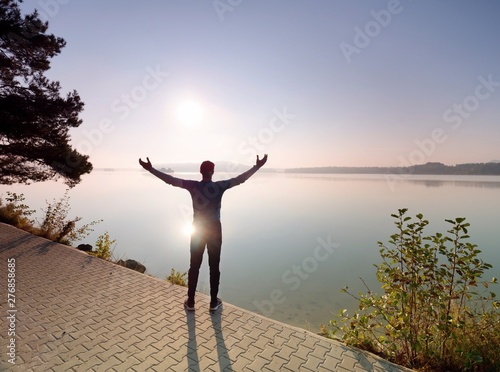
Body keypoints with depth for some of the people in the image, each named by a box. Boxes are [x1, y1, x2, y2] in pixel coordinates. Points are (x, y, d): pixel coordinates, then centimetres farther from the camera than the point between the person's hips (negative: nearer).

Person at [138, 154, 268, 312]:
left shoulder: (193, 185, -8)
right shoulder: (219, 186, -11)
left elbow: (171, 180, -8)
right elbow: (240, 179, -8)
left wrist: (151, 169, -1)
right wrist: (257, 166, 0)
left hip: (197, 228, 2)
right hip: (214, 229, -1)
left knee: (194, 266, 12)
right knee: (214, 266, 9)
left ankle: (190, 302, 22)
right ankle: (214, 302, 20)